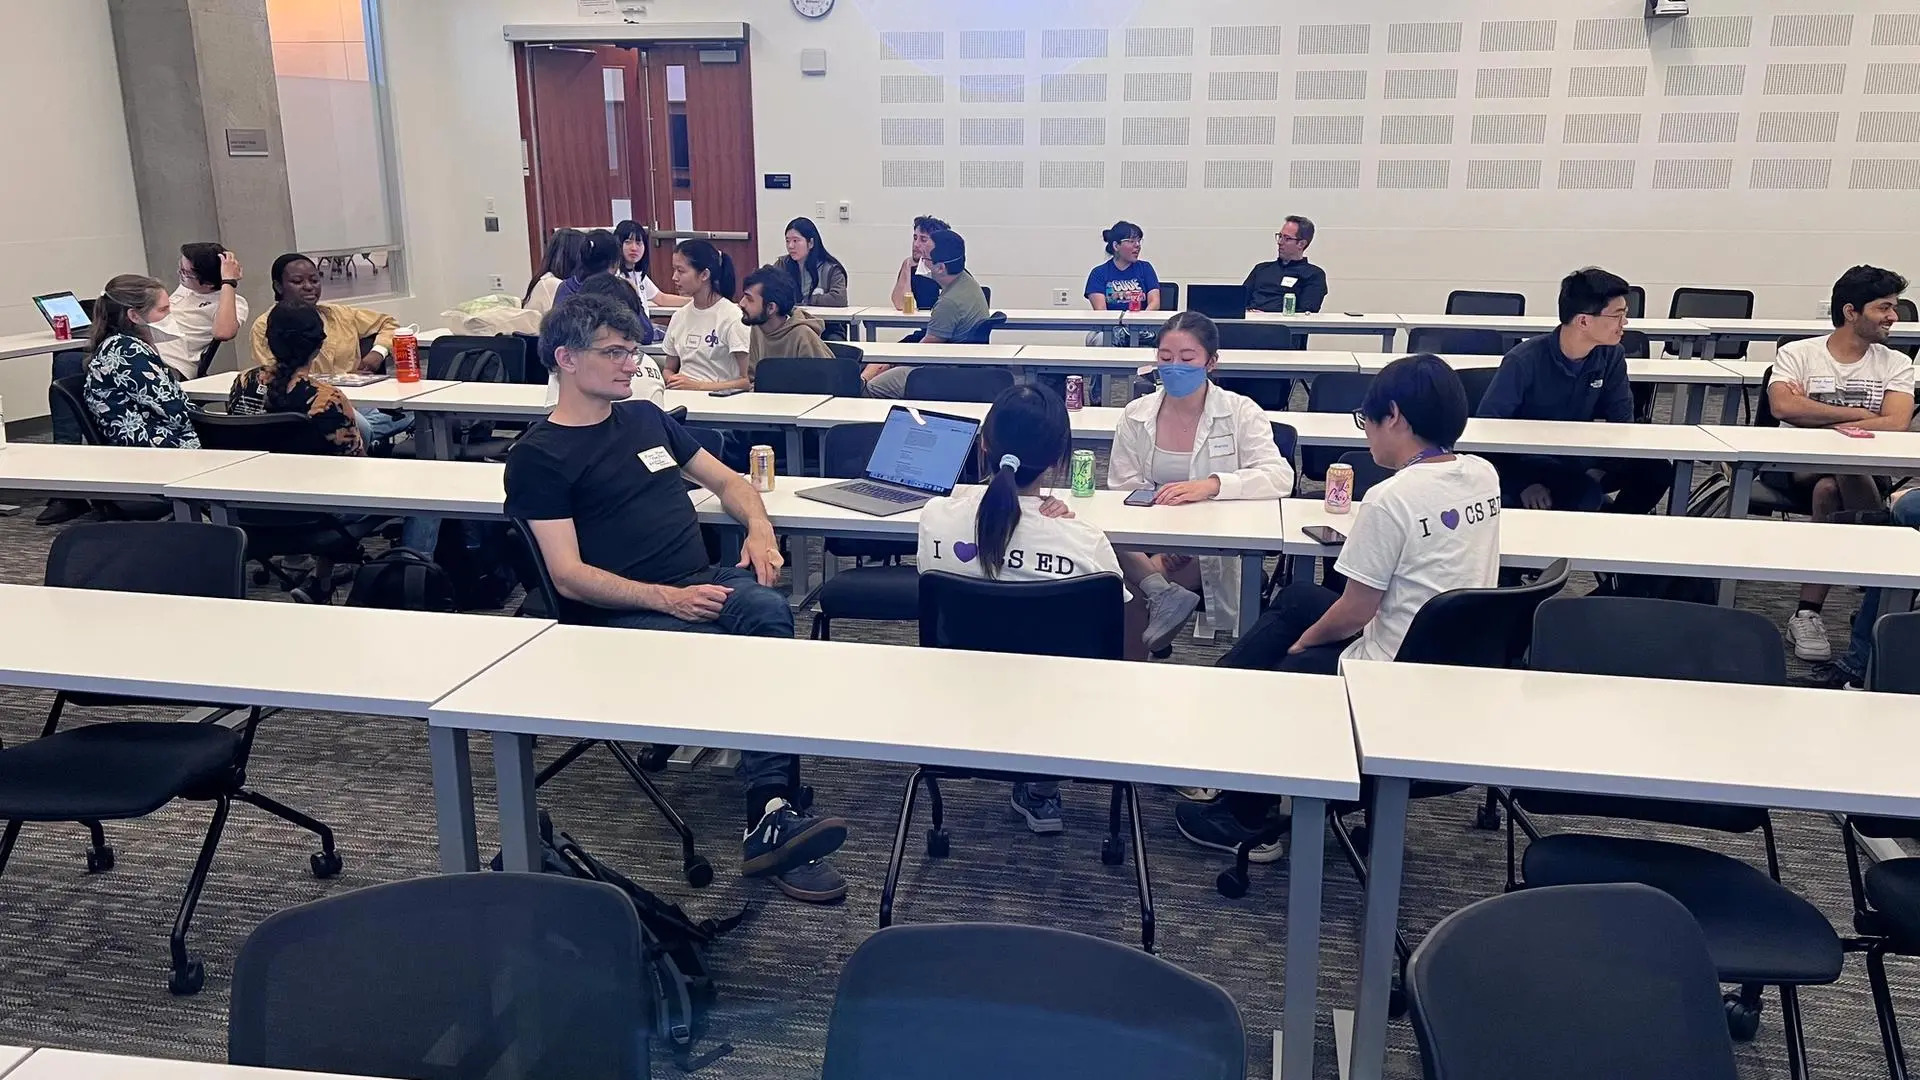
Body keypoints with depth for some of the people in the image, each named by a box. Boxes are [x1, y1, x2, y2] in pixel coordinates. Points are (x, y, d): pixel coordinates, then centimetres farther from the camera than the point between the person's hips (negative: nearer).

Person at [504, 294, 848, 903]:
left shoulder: (645, 417, 21)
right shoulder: (537, 458, 2)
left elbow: (725, 479, 28)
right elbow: (569, 576, -8)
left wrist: (758, 526, 5)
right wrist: (667, 598, -19)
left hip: (703, 583, 5)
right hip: (620, 614, -5)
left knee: (769, 611, -30)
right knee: (739, 655, -33)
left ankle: (771, 818, -36)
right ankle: (774, 814, -26)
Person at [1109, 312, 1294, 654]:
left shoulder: (1240, 413, -2)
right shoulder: (1135, 415, 5)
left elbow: (1280, 478, -16)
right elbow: (1122, 495, -2)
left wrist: (1211, 485, -33)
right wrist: (1150, 555, -20)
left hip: (1215, 551, -3)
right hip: (1148, 547, 3)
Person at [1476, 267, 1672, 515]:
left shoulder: (1610, 356, -3)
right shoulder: (1524, 361, -20)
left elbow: (1621, 421, 2)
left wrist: (1601, 469, -16)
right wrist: (1523, 484, -26)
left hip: (1580, 459, 6)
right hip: (1527, 461, -6)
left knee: (1656, 470, -14)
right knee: (1584, 495, -33)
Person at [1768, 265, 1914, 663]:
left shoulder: (1896, 364, 9)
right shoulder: (1797, 354, 4)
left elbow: (1896, 424, -9)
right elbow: (1783, 407, -17)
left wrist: (1813, 415, -15)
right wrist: (1857, 414, -10)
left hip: (1868, 469, 1)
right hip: (1797, 465, -1)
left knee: (1830, 487, -36)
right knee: (1840, 473, -35)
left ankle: (1808, 613, -30)